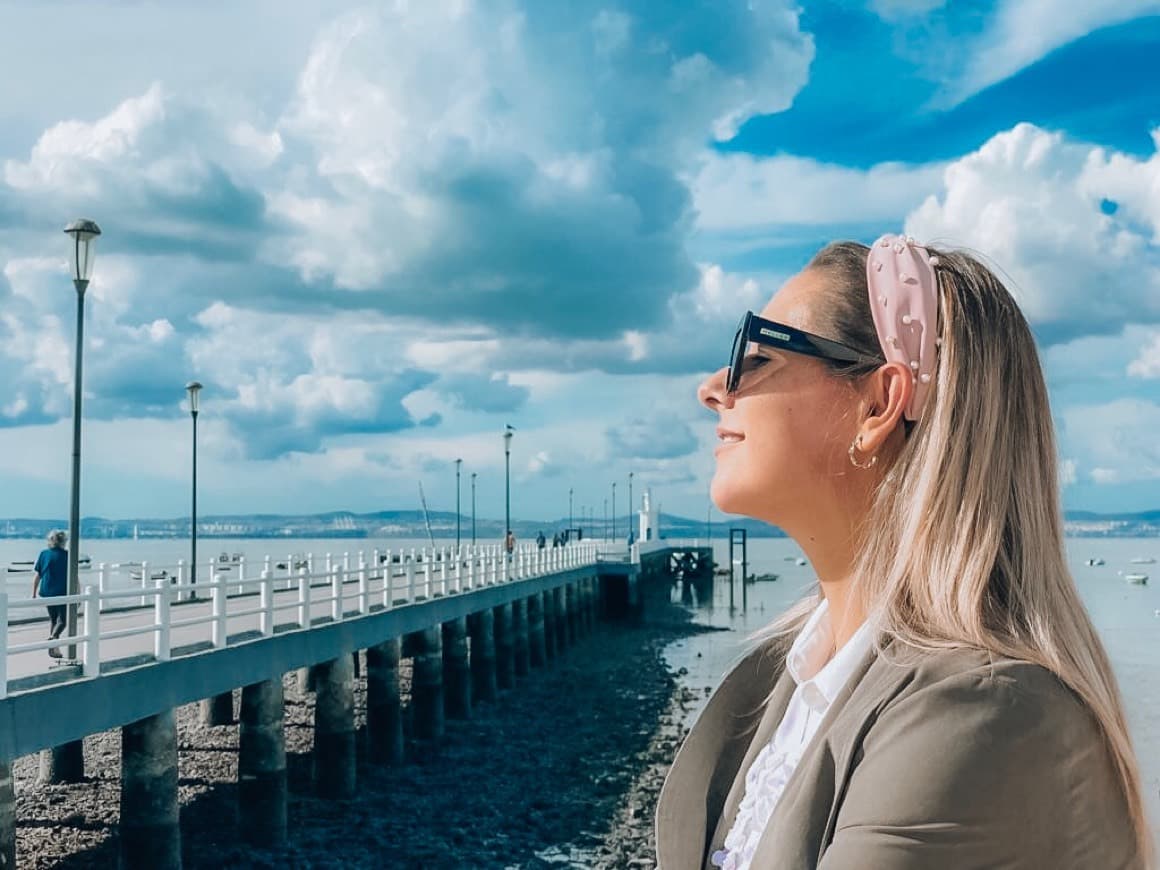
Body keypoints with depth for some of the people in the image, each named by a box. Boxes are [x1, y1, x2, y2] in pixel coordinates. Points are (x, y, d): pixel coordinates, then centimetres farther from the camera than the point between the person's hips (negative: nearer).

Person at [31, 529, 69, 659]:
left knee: (53, 619, 19)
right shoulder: (67, 555, -5)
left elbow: (37, 576, 3)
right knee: (62, 620, 4)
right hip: (62, 592, -4)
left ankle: (54, 649, 18)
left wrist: (33, 594, 8)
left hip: (47, 593, 4)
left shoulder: (43, 554, 3)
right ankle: (53, 637, -26)